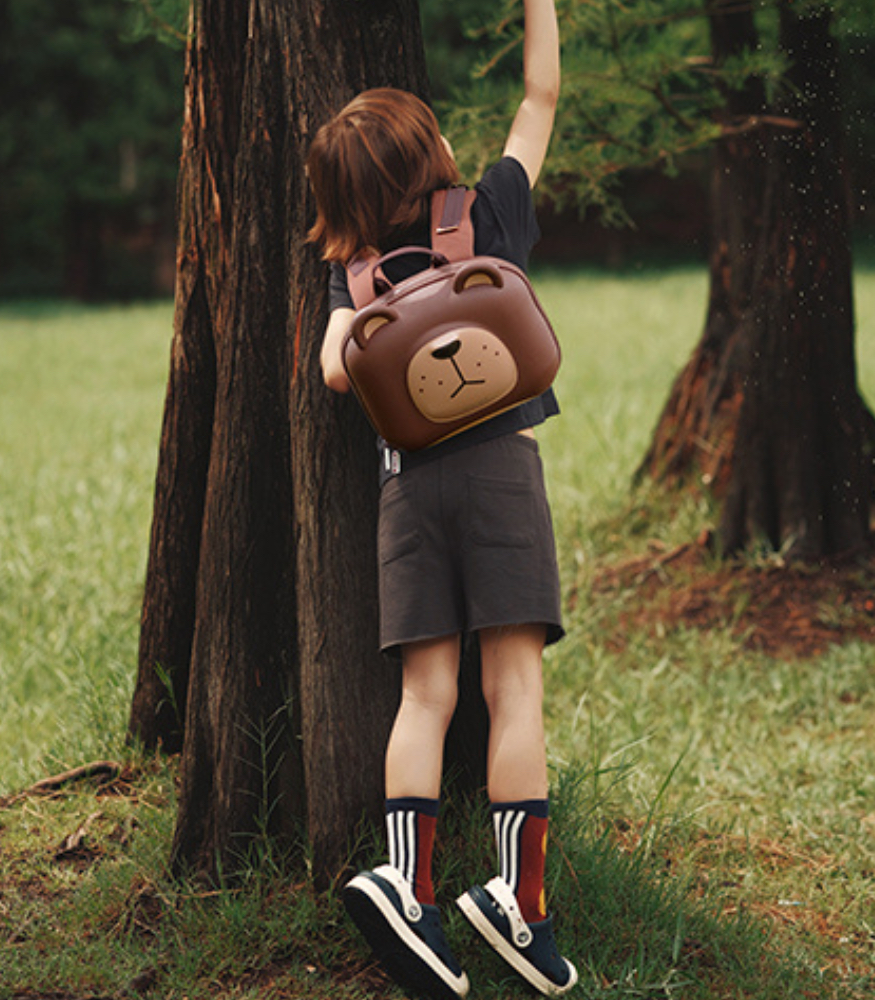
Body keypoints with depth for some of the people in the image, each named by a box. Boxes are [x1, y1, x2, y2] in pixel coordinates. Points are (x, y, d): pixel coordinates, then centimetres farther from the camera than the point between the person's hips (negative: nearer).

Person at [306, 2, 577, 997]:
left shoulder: (355, 275, 8)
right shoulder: (489, 220, 2)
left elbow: (337, 370, -5)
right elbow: (540, 97, 10)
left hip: (407, 482, 3)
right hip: (500, 466, -3)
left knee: (426, 691, 2)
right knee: (514, 683, -4)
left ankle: (404, 879, -14)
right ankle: (519, 896, -9)